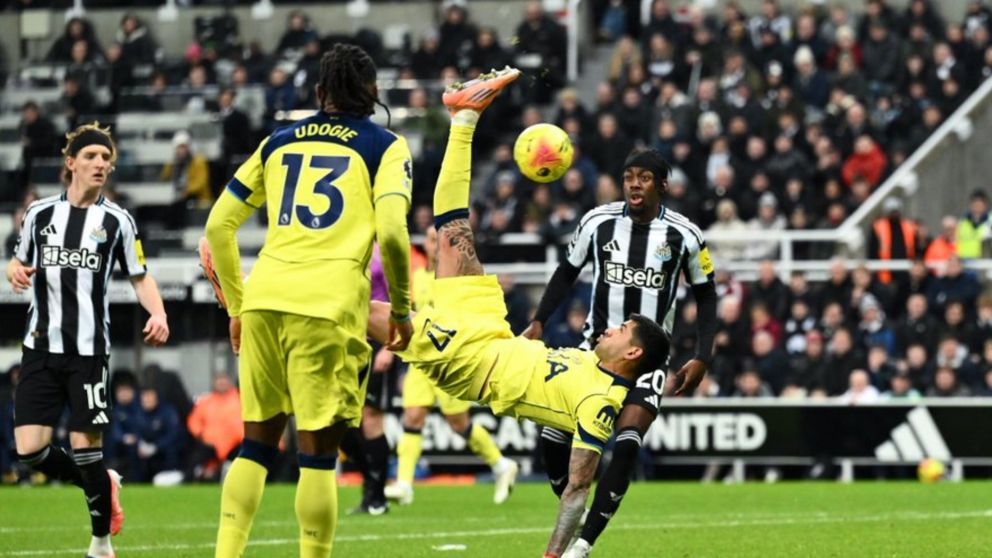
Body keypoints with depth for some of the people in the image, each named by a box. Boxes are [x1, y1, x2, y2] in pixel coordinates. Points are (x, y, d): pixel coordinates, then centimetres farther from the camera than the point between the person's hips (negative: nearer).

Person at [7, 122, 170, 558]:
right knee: (29, 449, -5)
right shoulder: (40, 213, 9)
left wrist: (158, 314, -12)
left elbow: (140, 277, 7)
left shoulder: (116, 221, 2)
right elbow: (20, 261, 21)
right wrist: (15, 270, -3)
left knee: (85, 446, -7)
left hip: (88, 349, -3)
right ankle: (103, 485, 22)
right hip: (41, 346, 3)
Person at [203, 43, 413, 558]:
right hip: (328, 305, -4)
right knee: (318, 450, 0)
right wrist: (400, 308, 4)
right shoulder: (385, 147, 7)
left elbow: (219, 225, 17)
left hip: (264, 298, 4)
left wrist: (236, 307, 24)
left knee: (257, 442, 14)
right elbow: (391, 231, -8)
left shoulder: (279, 142, 19)